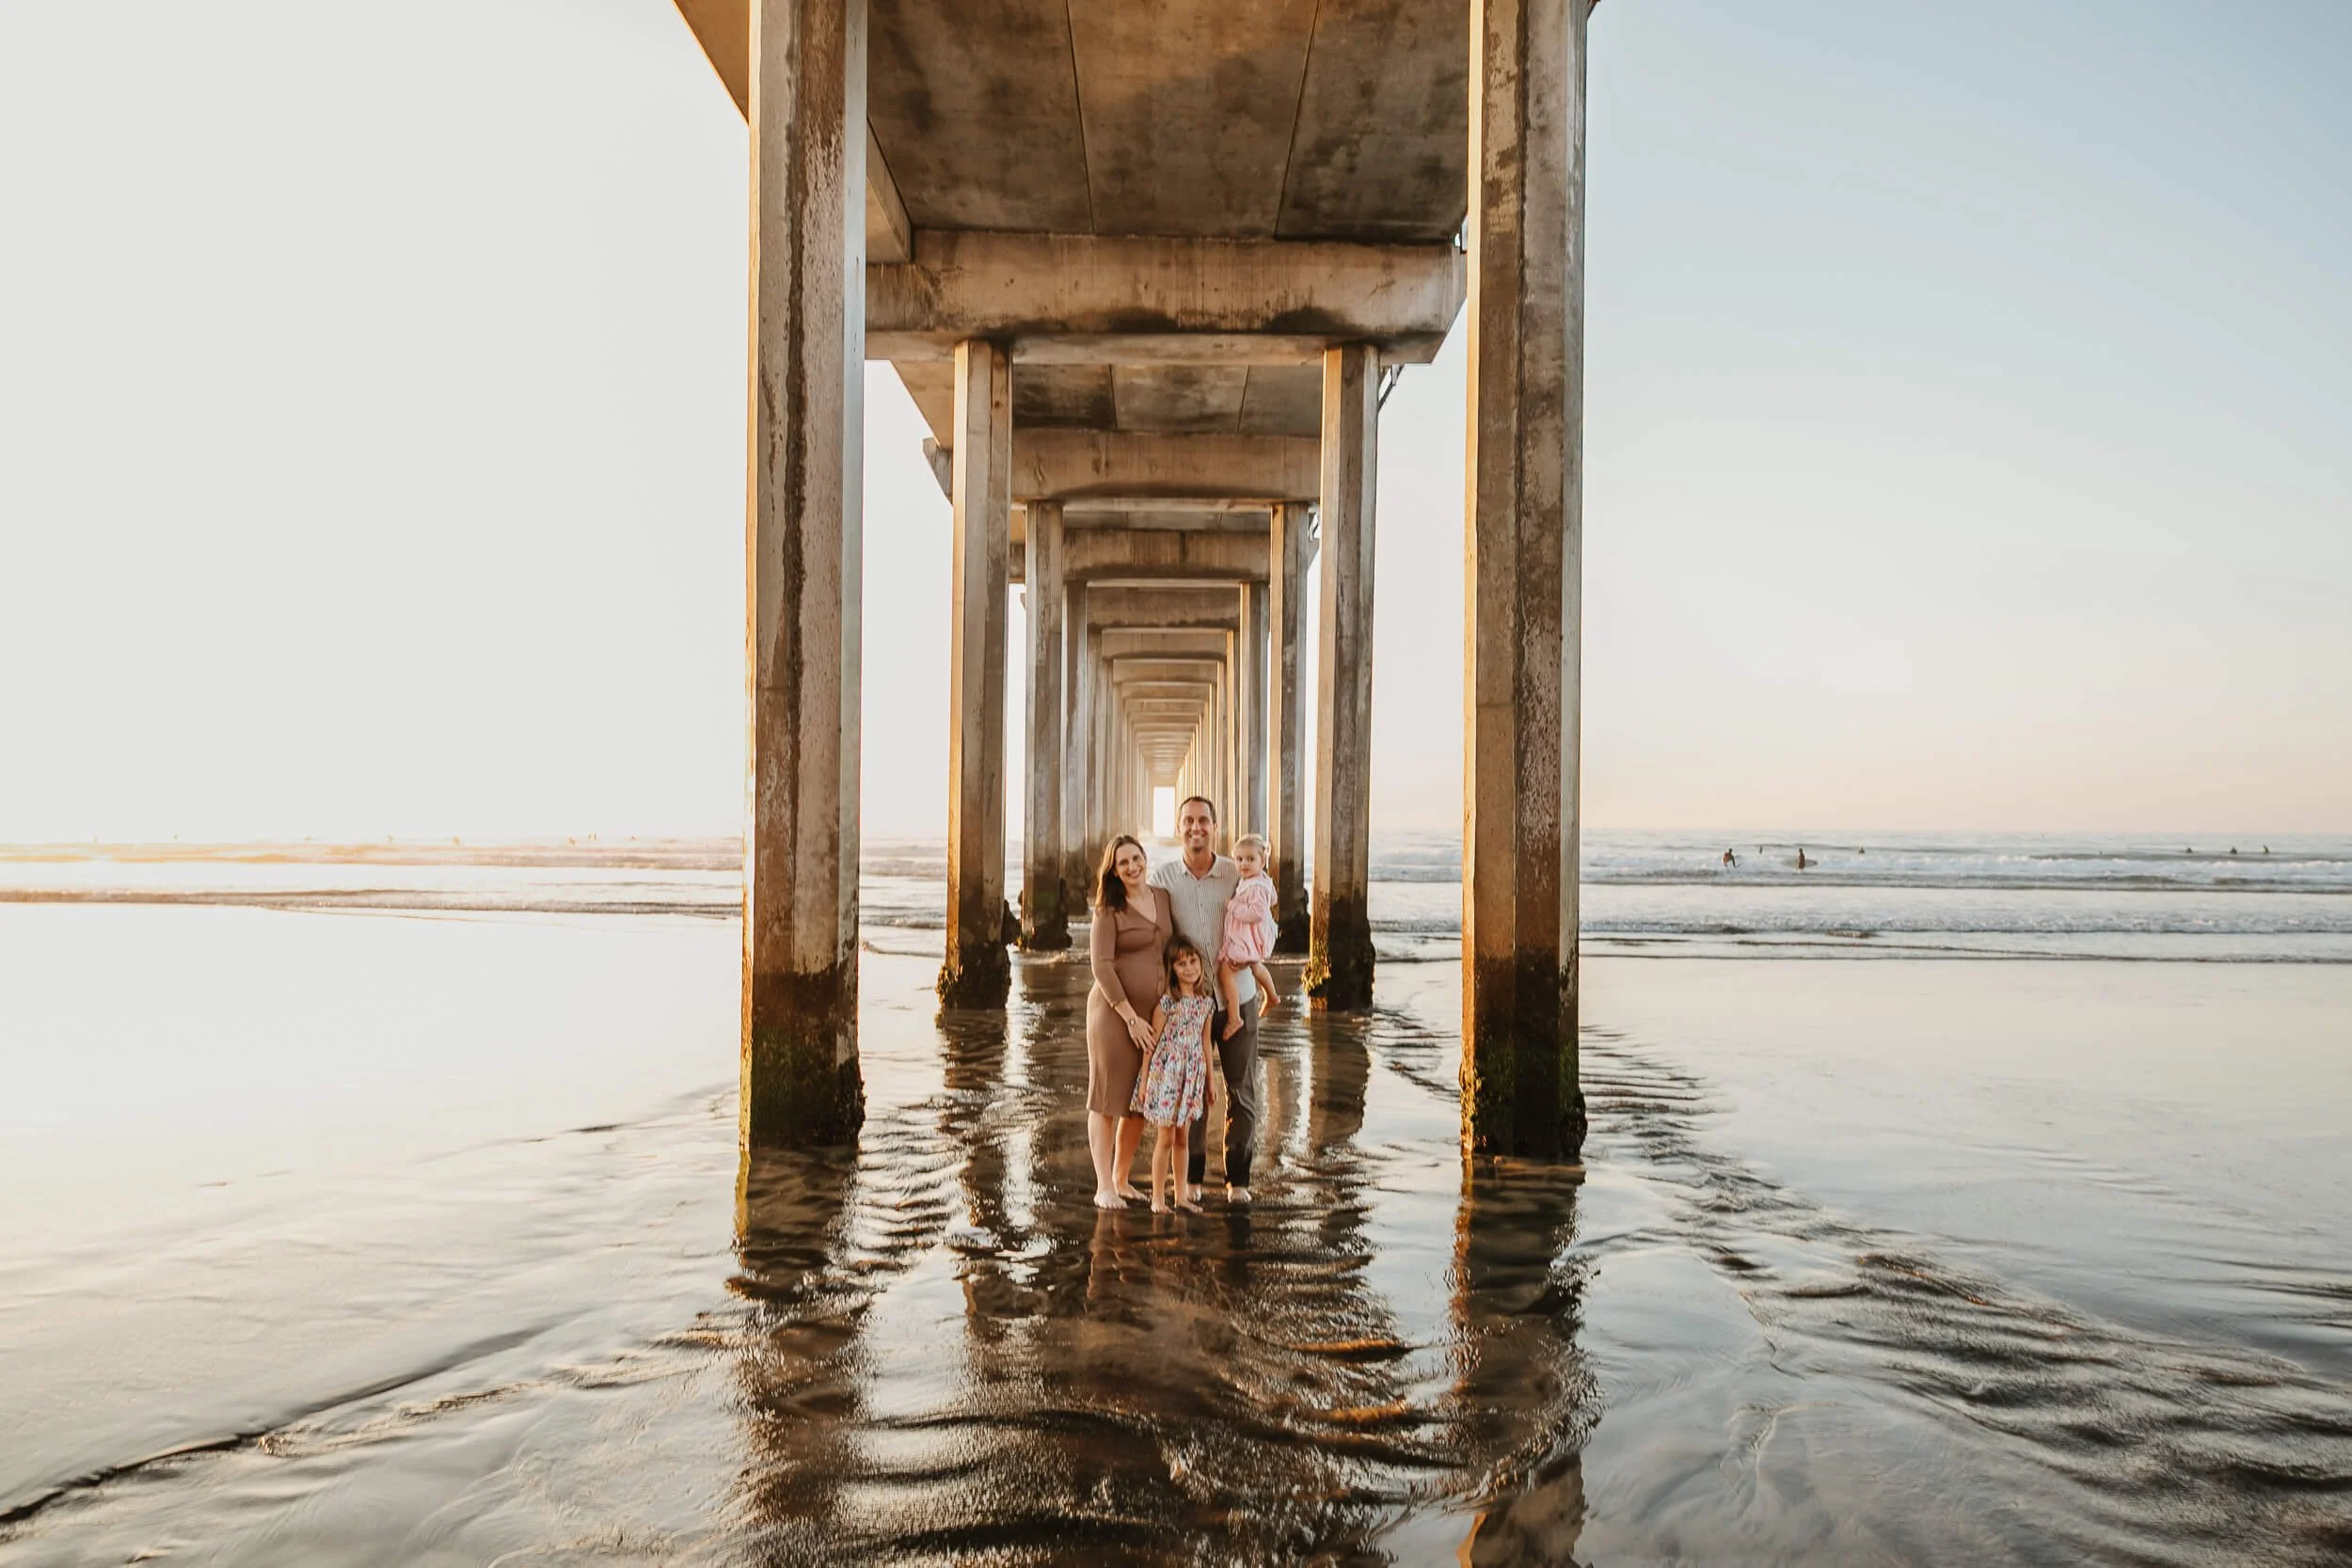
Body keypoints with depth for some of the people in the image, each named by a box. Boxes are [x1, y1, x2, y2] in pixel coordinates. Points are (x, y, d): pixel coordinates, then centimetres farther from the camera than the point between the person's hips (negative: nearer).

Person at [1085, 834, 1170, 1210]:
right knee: (1108, 1098, 0)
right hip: (1114, 1010, -5)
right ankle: (1104, 1187, 7)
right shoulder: (1109, 910, -8)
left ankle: (1121, 1179, 24)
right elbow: (1102, 966, -13)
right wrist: (1130, 1017, -17)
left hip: (1154, 1012, 6)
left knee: (1140, 1101, 11)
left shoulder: (1163, 898, 8)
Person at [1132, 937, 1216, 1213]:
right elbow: (1152, 1043, -7)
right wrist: (1144, 1079, -7)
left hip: (1192, 1077, 5)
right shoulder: (1167, 1002, -12)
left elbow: (1205, 1043, 12)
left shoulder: (1206, 1003, 4)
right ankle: (1158, 1197, 11)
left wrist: (1210, 1081, 15)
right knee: (1166, 1138, 2)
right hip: (1166, 1074, -5)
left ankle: (1181, 1195, 21)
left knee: (1182, 1138, 13)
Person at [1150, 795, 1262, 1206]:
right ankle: (1191, 1177, 22)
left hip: (1237, 998, 0)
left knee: (1242, 1091, 6)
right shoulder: (1162, 879, -3)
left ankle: (1238, 1178, 19)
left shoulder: (1238, 875, -6)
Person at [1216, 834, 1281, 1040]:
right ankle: (1271, 997, 59)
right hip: (1244, 936, 11)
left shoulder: (1256, 887, -27)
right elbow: (1272, 899, 21)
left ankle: (1233, 1018, -10)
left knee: (1225, 971, -12)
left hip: (1249, 938, -11)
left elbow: (1257, 913, -35)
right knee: (1255, 965, 35)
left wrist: (1233, 906, -26)